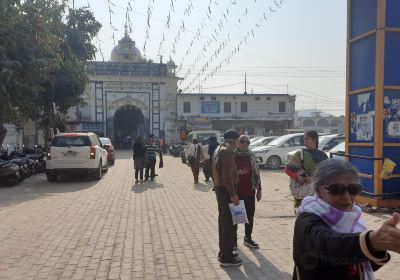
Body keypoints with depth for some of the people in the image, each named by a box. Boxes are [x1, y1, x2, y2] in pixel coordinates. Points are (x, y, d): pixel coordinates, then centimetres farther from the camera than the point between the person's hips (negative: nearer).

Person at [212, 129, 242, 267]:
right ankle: (226, 258, 1)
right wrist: (233, 194, -23)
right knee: (228, 222, -5)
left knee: (223, 220, 17)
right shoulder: (227, 152, -17)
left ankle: (223, 252, 28)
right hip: (226, 190, -10)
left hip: (219, 188, 10)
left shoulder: (218, 150, 15)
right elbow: (227, 175, -24)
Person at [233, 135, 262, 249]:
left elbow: (256, 173, 11)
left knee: (250, 215, 11)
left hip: (249, 191, 4)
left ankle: (248, 238, 26)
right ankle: (233, 239, 19)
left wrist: (259, 189, 9)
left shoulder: (251, 156, 7)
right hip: (235, 191, -4)